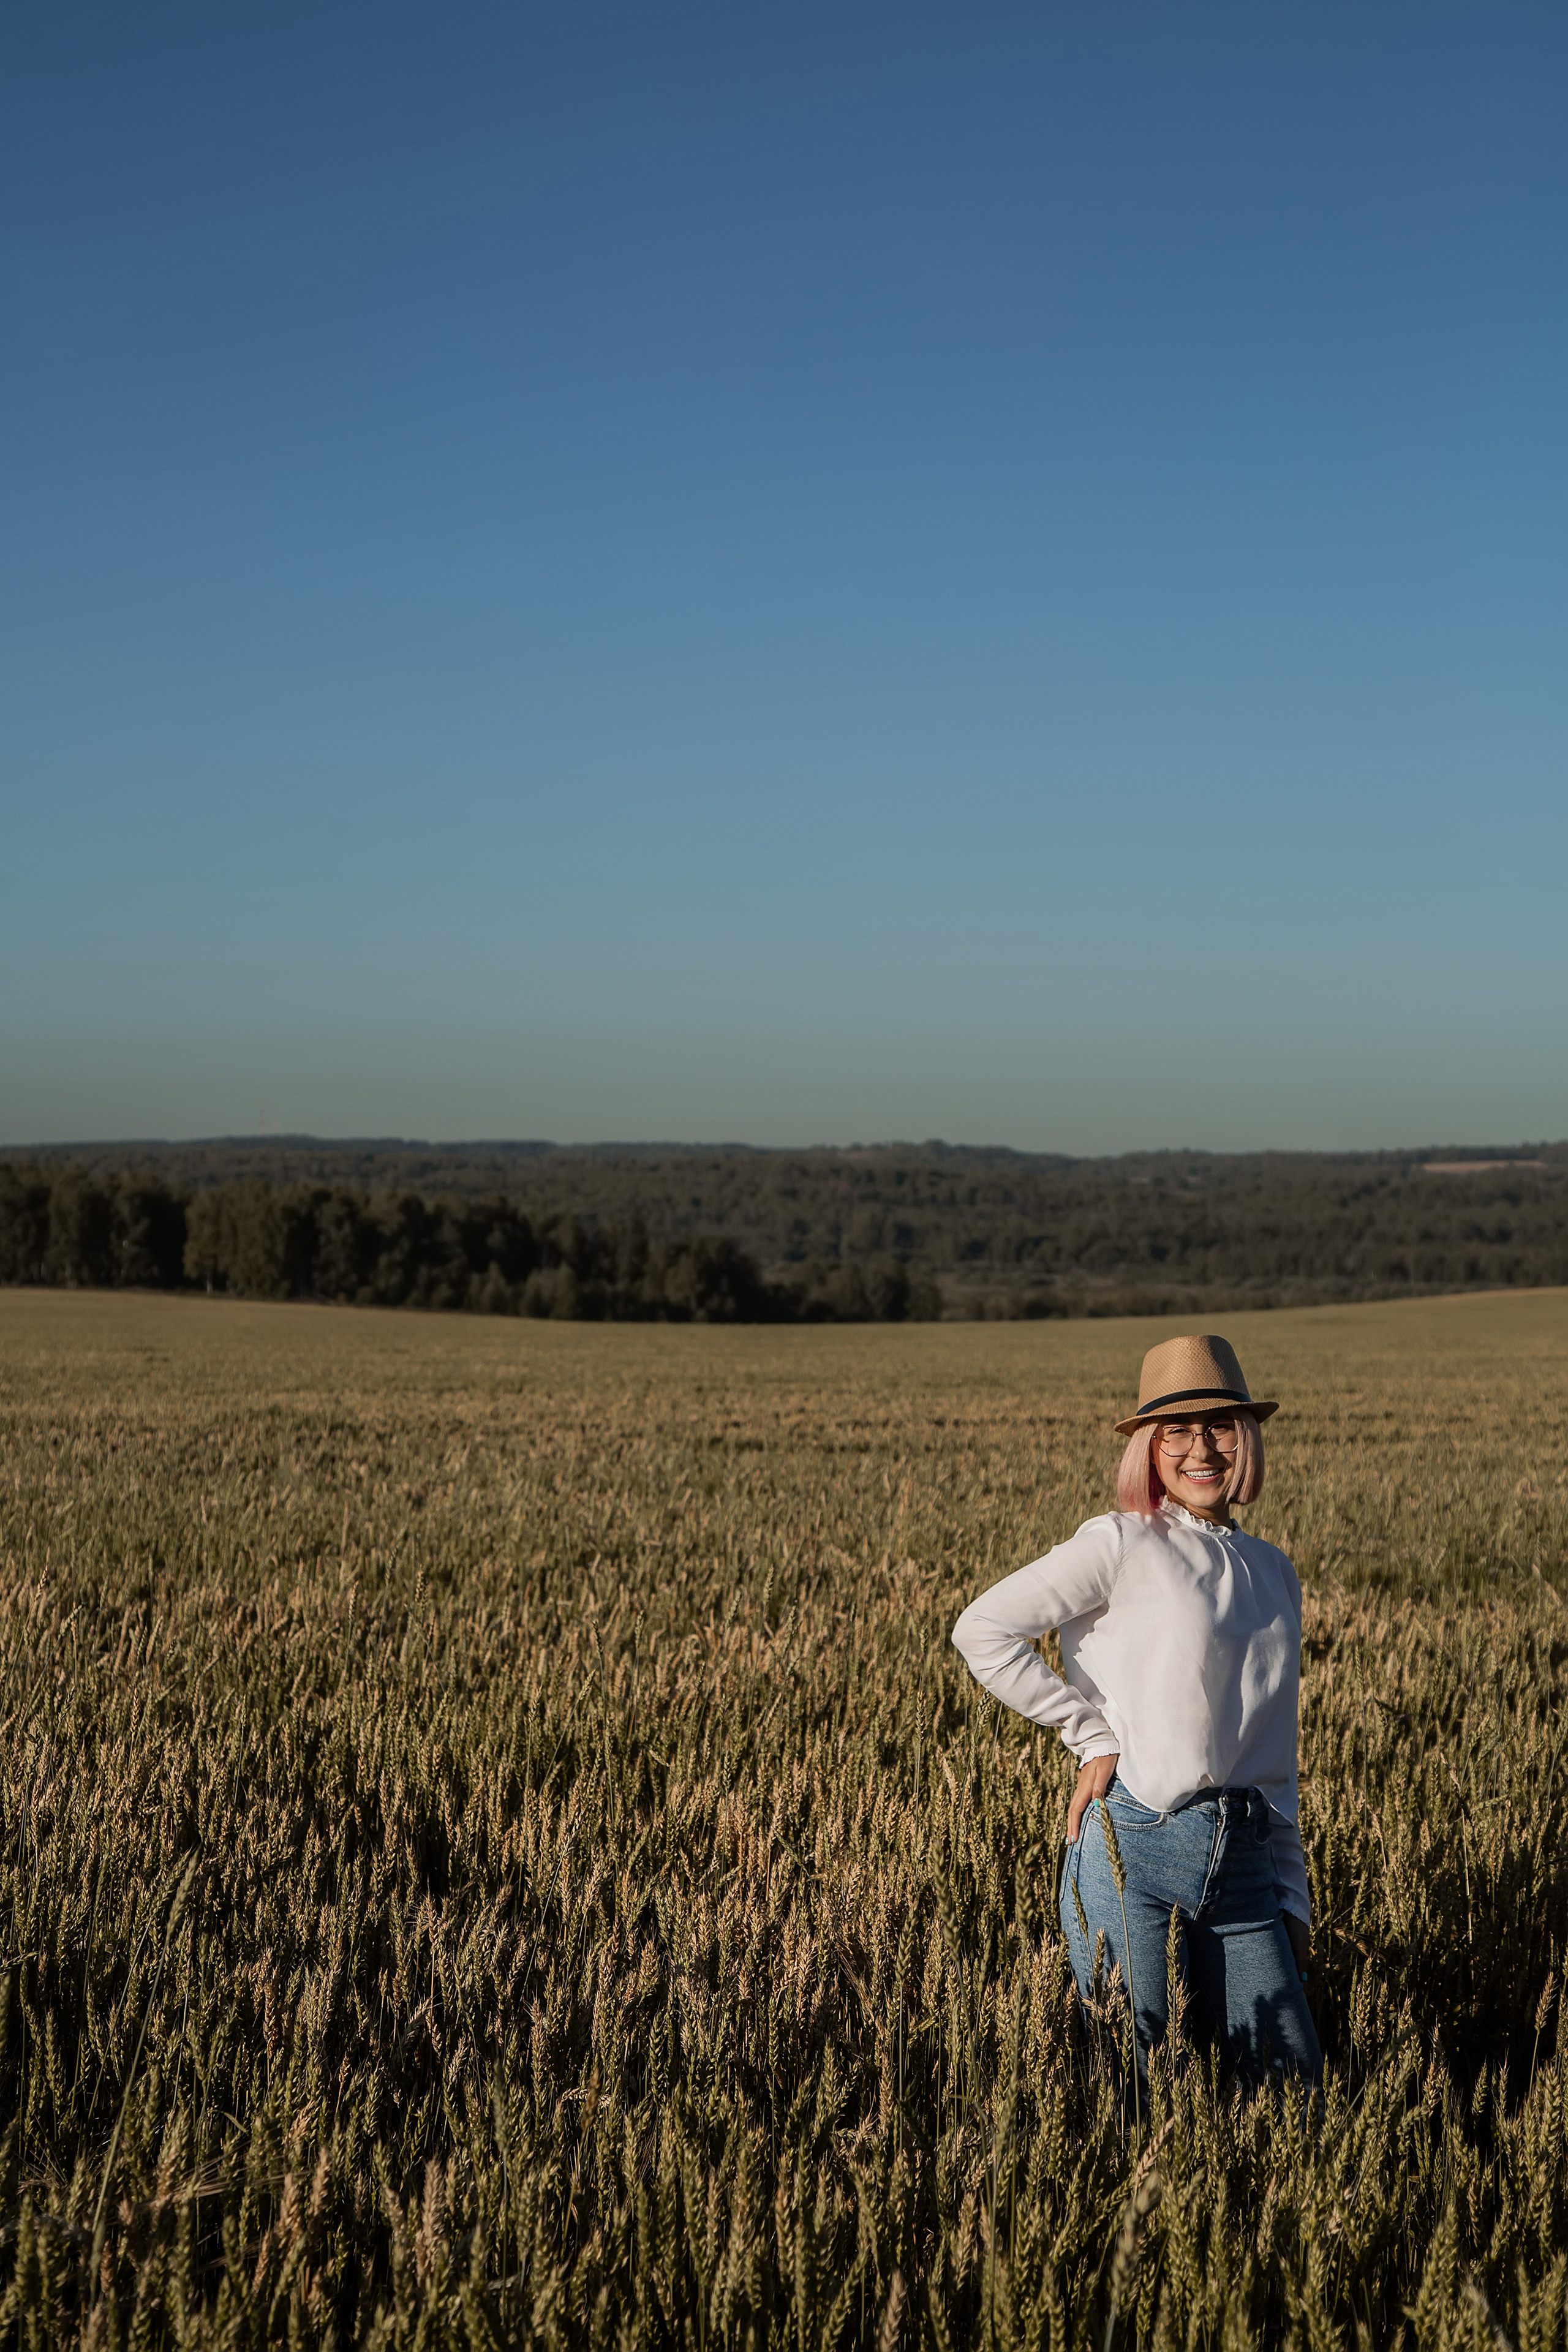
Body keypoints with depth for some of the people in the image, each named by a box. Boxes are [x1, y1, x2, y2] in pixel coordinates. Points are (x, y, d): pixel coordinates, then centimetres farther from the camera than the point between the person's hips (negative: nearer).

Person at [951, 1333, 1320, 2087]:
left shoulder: (1274, 1574, 17)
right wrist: (1094, 1735, -9)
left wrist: (1292, 1900, 18)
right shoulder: (1123, 1546, -2)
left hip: (1243, 1865, 5)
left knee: (1295, 2087, 5)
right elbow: (982, 1630, -12)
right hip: (1135, 1848, -5)